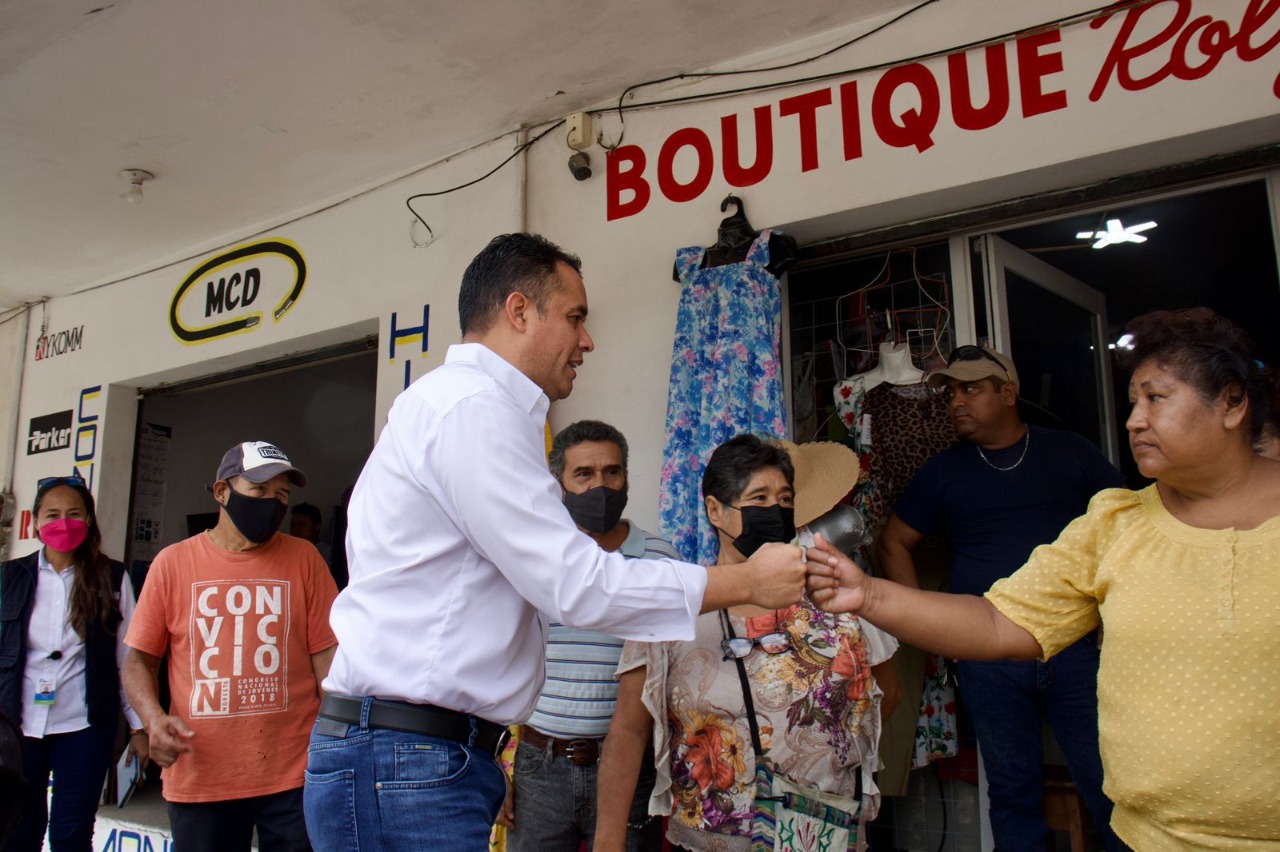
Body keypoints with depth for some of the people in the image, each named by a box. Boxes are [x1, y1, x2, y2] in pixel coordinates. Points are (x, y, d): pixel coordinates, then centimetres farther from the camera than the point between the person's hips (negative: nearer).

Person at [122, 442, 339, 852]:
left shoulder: (304, 560, 3)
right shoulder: (173, 562, 3)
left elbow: (326, 655, 1)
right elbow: (138, 660, 7)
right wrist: (154, 718, -12)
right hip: (198, 777, 1)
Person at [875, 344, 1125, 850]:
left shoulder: (1069, 452, 6)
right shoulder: (943, 471, 8)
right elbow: (892, 543, 12)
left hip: (1076, 645, 0)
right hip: (987, 658, 1)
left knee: (1108, 786, 2)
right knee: (1013, 792, 9)